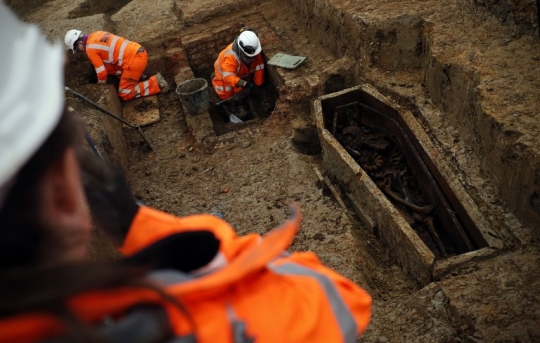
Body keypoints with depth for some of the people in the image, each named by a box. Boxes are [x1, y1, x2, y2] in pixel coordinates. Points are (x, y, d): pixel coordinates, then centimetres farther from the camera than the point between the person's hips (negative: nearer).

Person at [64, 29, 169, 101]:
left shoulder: (90, 49, -6)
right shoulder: (96, 34, 18)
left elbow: (102, 72, -2)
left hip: (134, 60, -9)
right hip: (139, 51, 9)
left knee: (125, 95, 0)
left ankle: (155, 83, -6)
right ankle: (137, 77, 17)